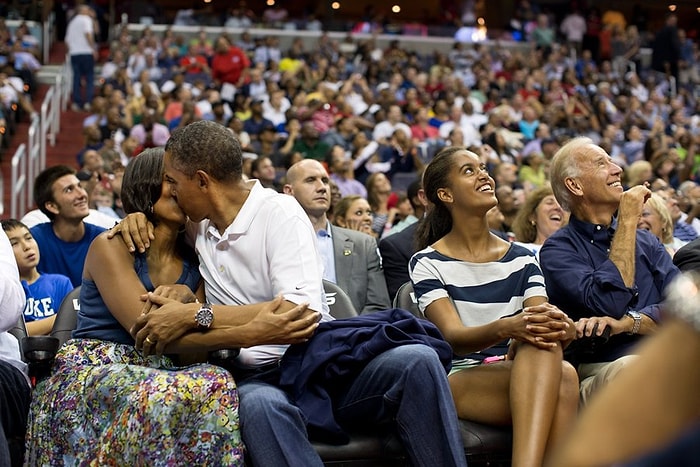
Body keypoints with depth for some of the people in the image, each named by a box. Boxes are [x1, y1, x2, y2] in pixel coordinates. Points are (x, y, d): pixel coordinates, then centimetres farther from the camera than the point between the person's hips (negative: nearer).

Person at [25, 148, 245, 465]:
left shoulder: (193, 263, 12)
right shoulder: (111, 246, -3)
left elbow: (194, 345, 7)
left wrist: (187, 300, -15)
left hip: (155, 377, 5)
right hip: (88, 374, -4)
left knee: (216, 384, -30)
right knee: (157, 401, -38)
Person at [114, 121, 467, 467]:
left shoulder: (278, 212, -6)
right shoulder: (198, 222, 12)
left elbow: (302, 314, -21)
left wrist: (194, 314, -22)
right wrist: (137, 217, 10)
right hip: (253, 378, 3)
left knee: (417, 362, -32)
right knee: (259, 404, -38)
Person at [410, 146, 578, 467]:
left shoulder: (522, 259, 15)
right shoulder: (427, 263, 2)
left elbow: (542, 320, 1)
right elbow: (453, 338, -12)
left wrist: (562, 329, -25)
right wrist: (507, 327, -33)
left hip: (523, 373, 4)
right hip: (460, 380, -4)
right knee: (561, 379, -34)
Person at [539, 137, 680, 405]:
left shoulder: (646, 241, 23)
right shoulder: (558, 249, 6)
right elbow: (609, 304, -13)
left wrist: (626, 323, -12)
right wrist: (628, 221, -3)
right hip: (601, 370, -4)